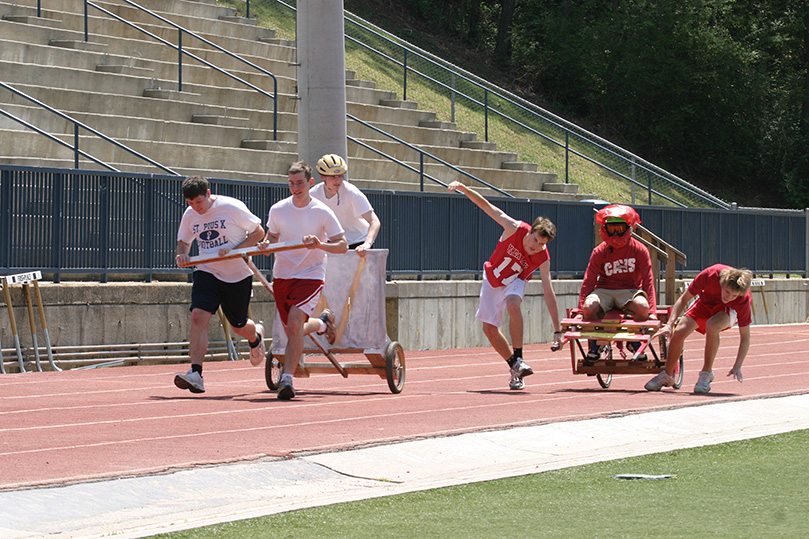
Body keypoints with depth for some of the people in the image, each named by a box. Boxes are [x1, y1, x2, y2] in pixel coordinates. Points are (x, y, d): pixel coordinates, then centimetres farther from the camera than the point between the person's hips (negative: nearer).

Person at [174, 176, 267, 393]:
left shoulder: (232, 207, -14)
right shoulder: (189, 215, -1)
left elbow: (258, 232, -7)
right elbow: (183, 241, 14)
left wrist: (235, 250, -20)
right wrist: (181, 254, -11)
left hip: (238, 275, -3)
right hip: (206, 272, 3)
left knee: (238, 327, 10)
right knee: (198, 316, -20)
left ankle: (256, 336, 50)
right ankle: (196, 374, -26)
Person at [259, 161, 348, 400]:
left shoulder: (322, 212, -9)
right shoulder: (277, 210, 0)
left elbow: (343, 245, -7)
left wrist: (320, 245, -25)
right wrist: (266, 245, -7)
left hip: (311, 275, -5)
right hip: (281, 275, 5)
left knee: (294, 324, -24)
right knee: (292, 331, 12)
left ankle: (287, 378, -21)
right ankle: (321, 323, 46)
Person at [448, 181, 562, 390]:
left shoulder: (543, 259, -27)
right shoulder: (515, 229, -29)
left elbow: (548, 293, -22)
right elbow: (486, 206, -25)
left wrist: (557, 329, -23)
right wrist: (462, 188, -36)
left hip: (514, 282, -2)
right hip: (492, 280, 2)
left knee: (513, 304, -35)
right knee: (489, 328, 2)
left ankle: (518, 359, -29)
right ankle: (514, 366, 21)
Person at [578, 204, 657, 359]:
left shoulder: (639, 250, -4)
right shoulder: (599, 252, -2)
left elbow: (648, 280, -6)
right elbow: (589, 281, -2)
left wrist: (652, 311, -14)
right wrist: (581, 310, -11)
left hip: (629, 290, 0)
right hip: (604, 291, 1)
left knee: (642, 306, -35)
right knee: (589, 306, -33)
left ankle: (634, 341, -2)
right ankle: (595, 344, -2)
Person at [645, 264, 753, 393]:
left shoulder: (743, 301, -37)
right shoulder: (710, 275, -38)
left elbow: (745, 337, -26)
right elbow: (683, 299, -22)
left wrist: (737, 366, -37)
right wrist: (669, 324, -32)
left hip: (728, 310, -2)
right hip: (706, 303, 2)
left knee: (712, 326, -36)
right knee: (679, 332, -15)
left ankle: (706, 374, -19)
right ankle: (667, 376, 11)